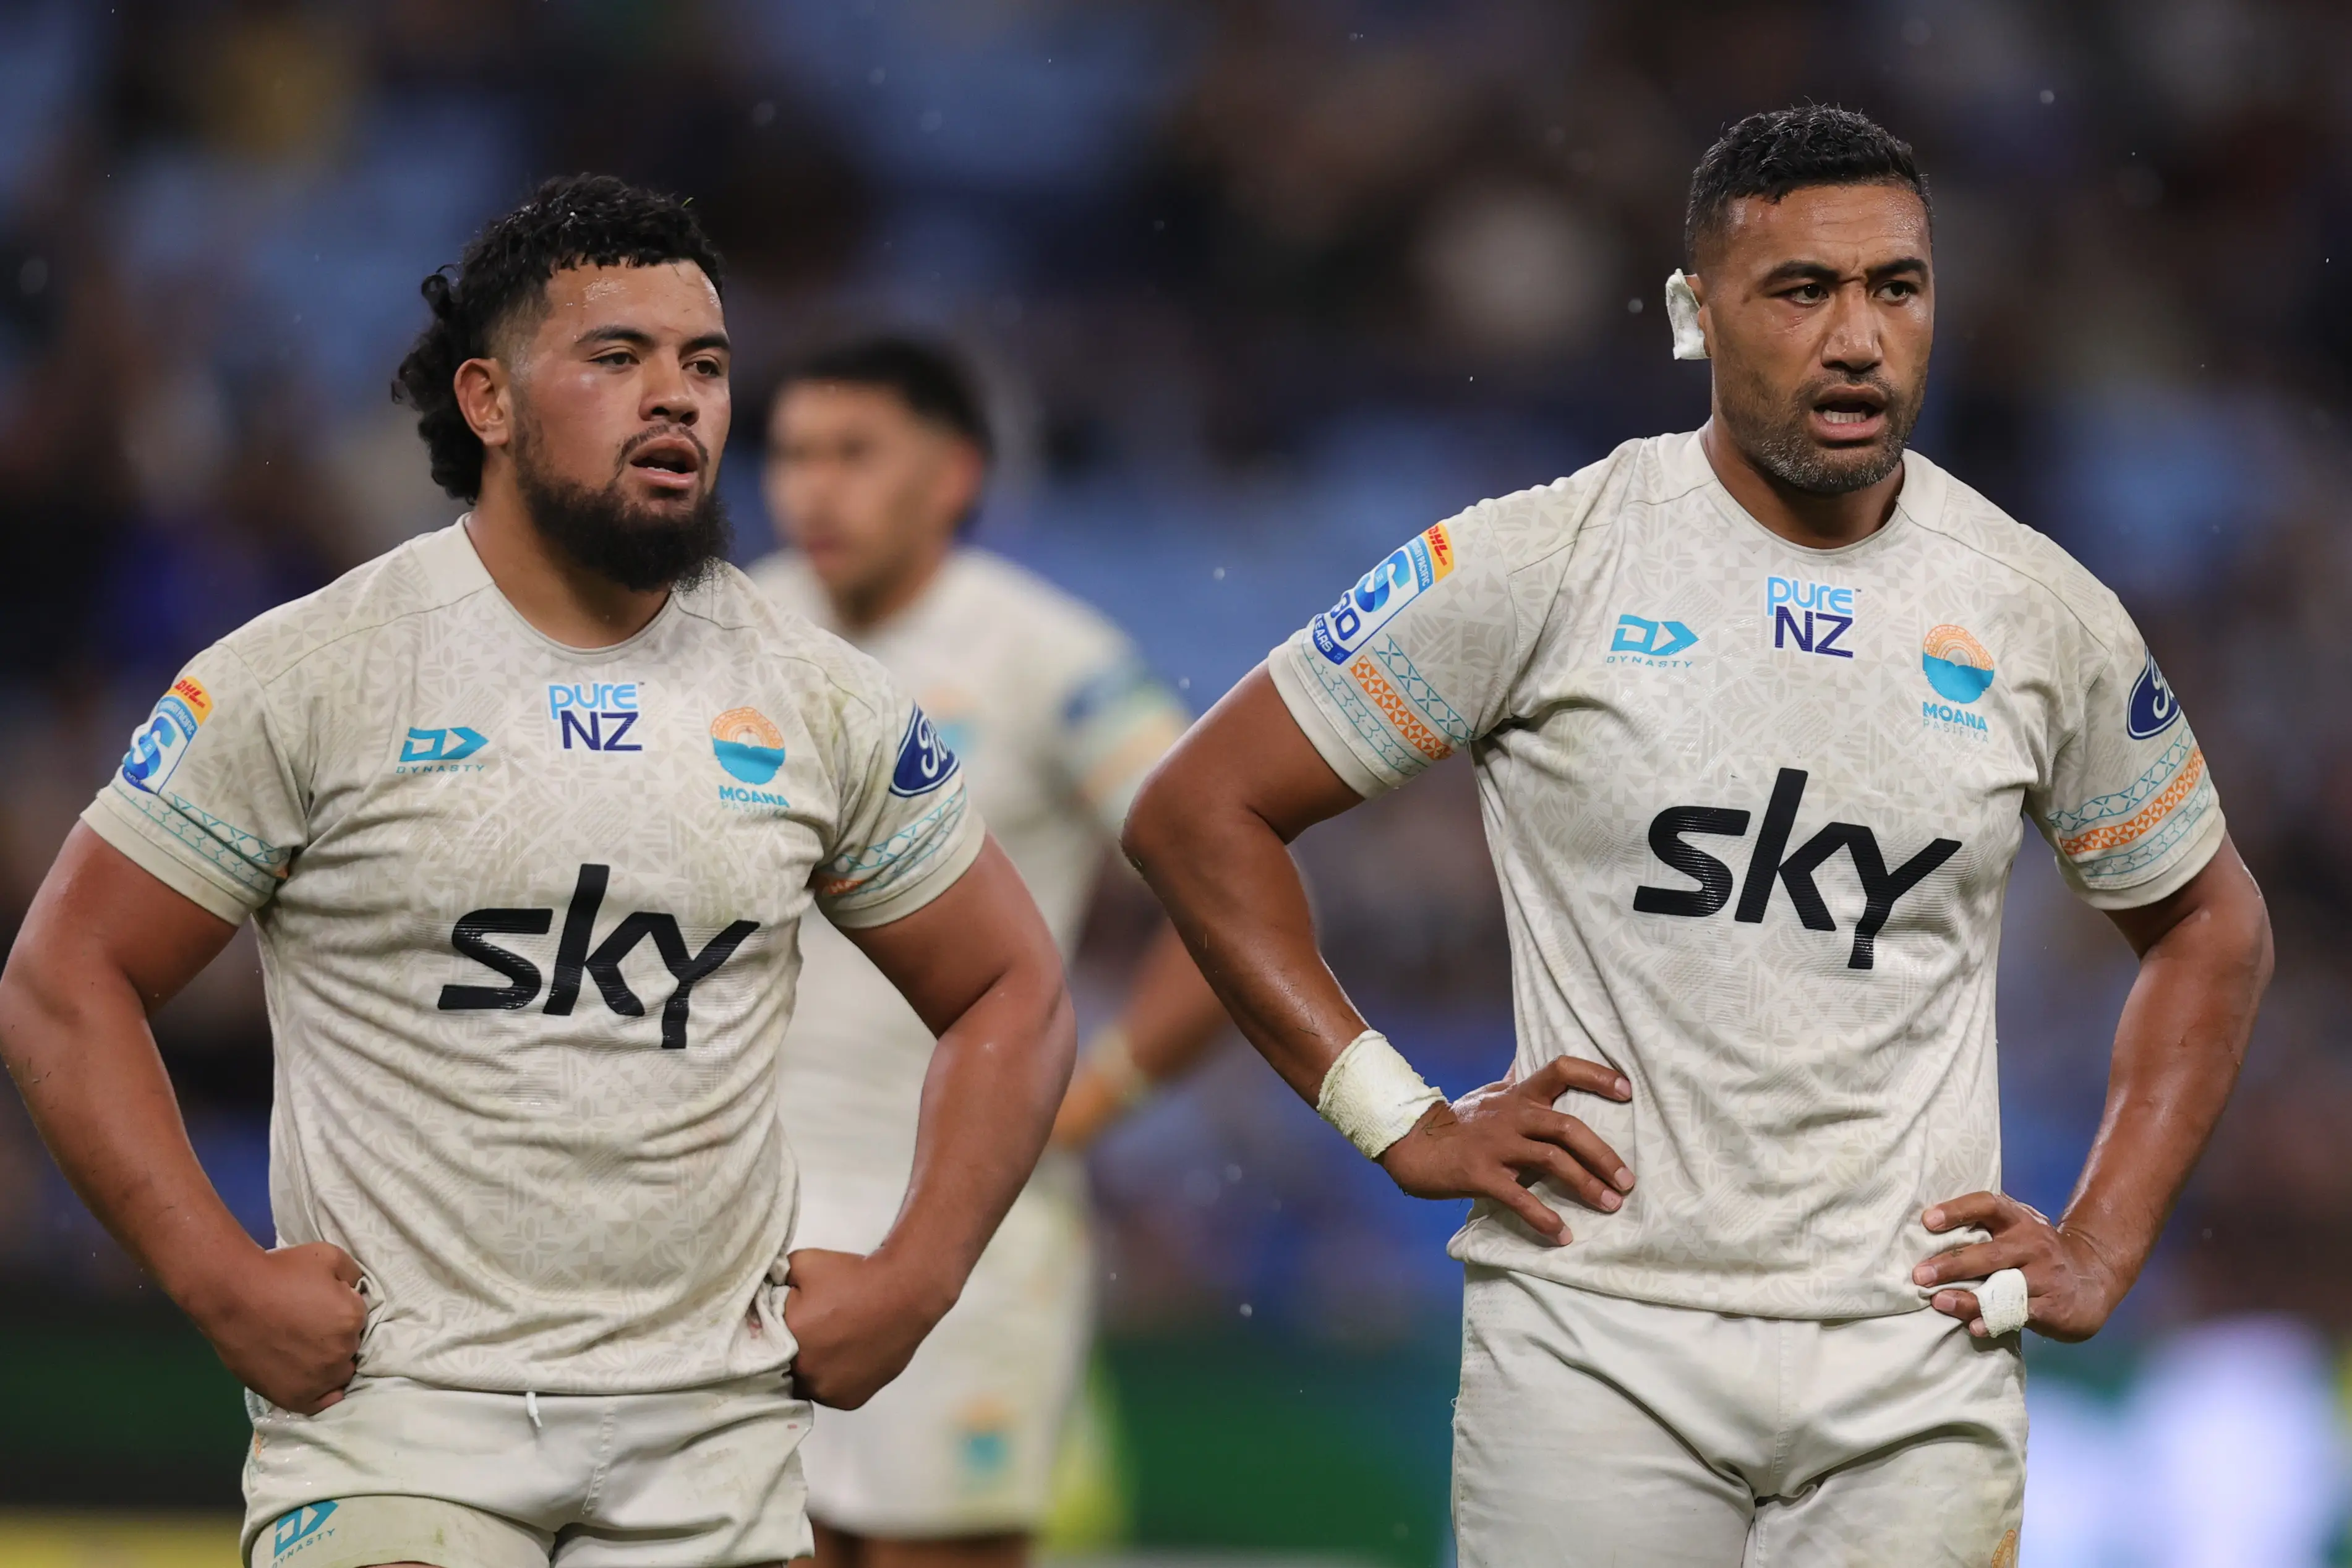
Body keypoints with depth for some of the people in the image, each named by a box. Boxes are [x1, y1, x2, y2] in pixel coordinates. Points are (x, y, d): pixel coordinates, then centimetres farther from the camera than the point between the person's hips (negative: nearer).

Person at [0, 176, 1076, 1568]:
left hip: (714, 1449, 3)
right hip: (395, 1420, -3)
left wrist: (912, 1284, 5)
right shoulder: (317, 676, -3)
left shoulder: (818, 703, 7)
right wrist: (225, 1285, -9)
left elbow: (1014, 994, 17)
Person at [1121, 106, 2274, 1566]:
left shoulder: (2046, 620, 5)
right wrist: (1403, 1122, -4)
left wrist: (2102, 1251, 10)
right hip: (1597, 1346, -2)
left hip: (1918, 1385, 2)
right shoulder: (1539, 566, -3)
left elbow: (2210, 922, 21)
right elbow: (1198, 811, 2)